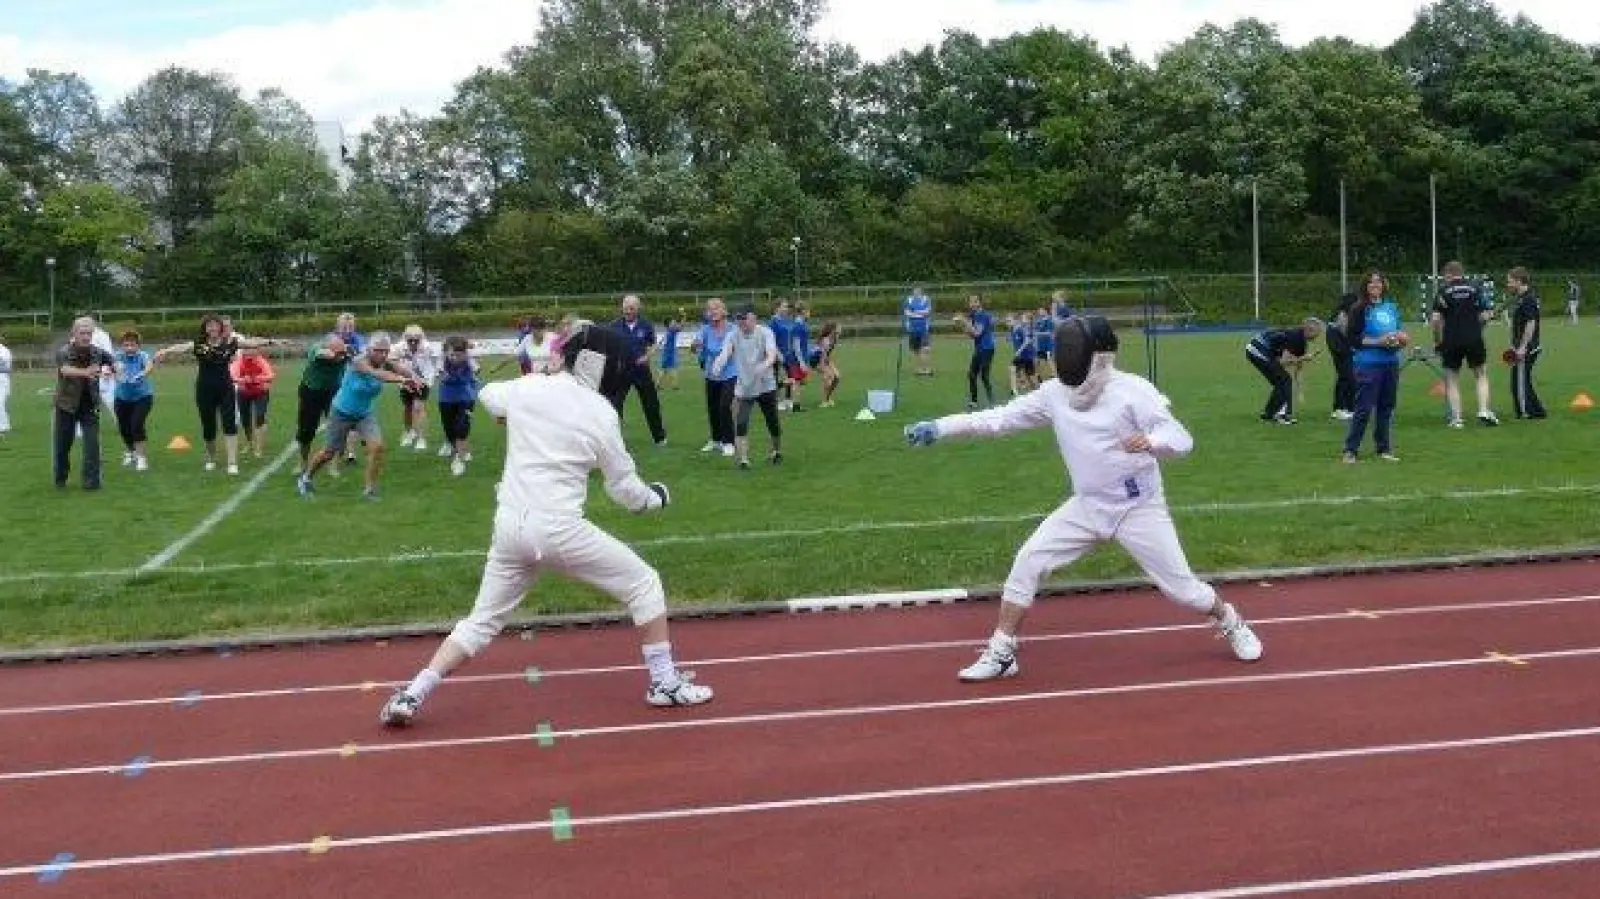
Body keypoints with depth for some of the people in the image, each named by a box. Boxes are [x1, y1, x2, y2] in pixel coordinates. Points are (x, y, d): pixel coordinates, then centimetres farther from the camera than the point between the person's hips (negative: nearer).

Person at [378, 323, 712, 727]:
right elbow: (625, 489, 3)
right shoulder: (601, 413, -5)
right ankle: (665, 683, 16)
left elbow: (488, 395, 29)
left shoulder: (527, 387, 4)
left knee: (481, 623, 19)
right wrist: (657, 497, 24)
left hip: (510, 526, 5)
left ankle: (410, 697, 10)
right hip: (558, 529, -4)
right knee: (644, 585, 13)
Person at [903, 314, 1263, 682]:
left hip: (1139, 507, -4)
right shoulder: (1054, 394, -6)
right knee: (1027, 563, -8)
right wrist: (939, 428, -12)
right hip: (1087, 506, 4)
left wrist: (1151, 441, -45)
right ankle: (1001, 653, 2)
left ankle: (1230, 622, 34)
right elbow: (998, 418, -4)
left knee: (1178, 585, 2)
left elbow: (1182, 441, -21)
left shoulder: (1133, 391, -19)